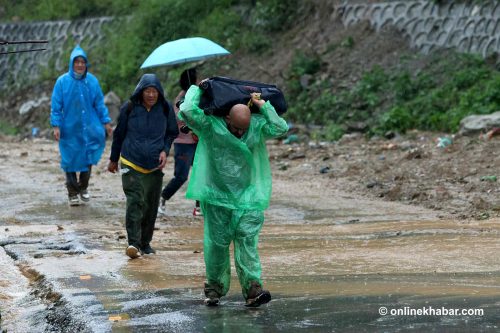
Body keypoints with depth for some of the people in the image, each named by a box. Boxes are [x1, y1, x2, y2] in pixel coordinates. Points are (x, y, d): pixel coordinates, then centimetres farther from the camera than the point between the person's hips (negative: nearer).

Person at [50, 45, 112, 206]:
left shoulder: (92, 81, 1)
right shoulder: (62, 81, -6)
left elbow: (99, 104, 7)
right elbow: (56, 106, -5)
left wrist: (106, 122, 2)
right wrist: (56, 126, -11)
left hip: (88, 129, 2)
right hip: (69, 130, -2)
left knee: (87, 159, 5)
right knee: (70, 161, 4)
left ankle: (83, 188, 26)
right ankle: (72, 194, 16)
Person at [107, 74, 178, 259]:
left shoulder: (165, 109, 0)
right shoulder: (129, 109, -4)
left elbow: (172, 133, 14)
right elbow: (119, 134, 9)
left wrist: (165, 150, -3)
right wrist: (113, 159, 16)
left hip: (155, 167, 3)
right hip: (131, 164, -3)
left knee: (151, 206, 6)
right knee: (135, 202, -16)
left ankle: (145, 242, 18)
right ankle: (133, 243, -19)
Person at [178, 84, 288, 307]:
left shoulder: (257, 126, 0)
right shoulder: (211, 126, -9)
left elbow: (281, 128, -10)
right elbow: (187, 111, -20)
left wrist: (263, 106, -9)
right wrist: (197, 90, -6)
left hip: (247, 197, 1)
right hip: (217, 197, -1)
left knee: (247, 242, -9)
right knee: (216, 243, 4)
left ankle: (252, 289, -17)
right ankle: (214, 288, 19)